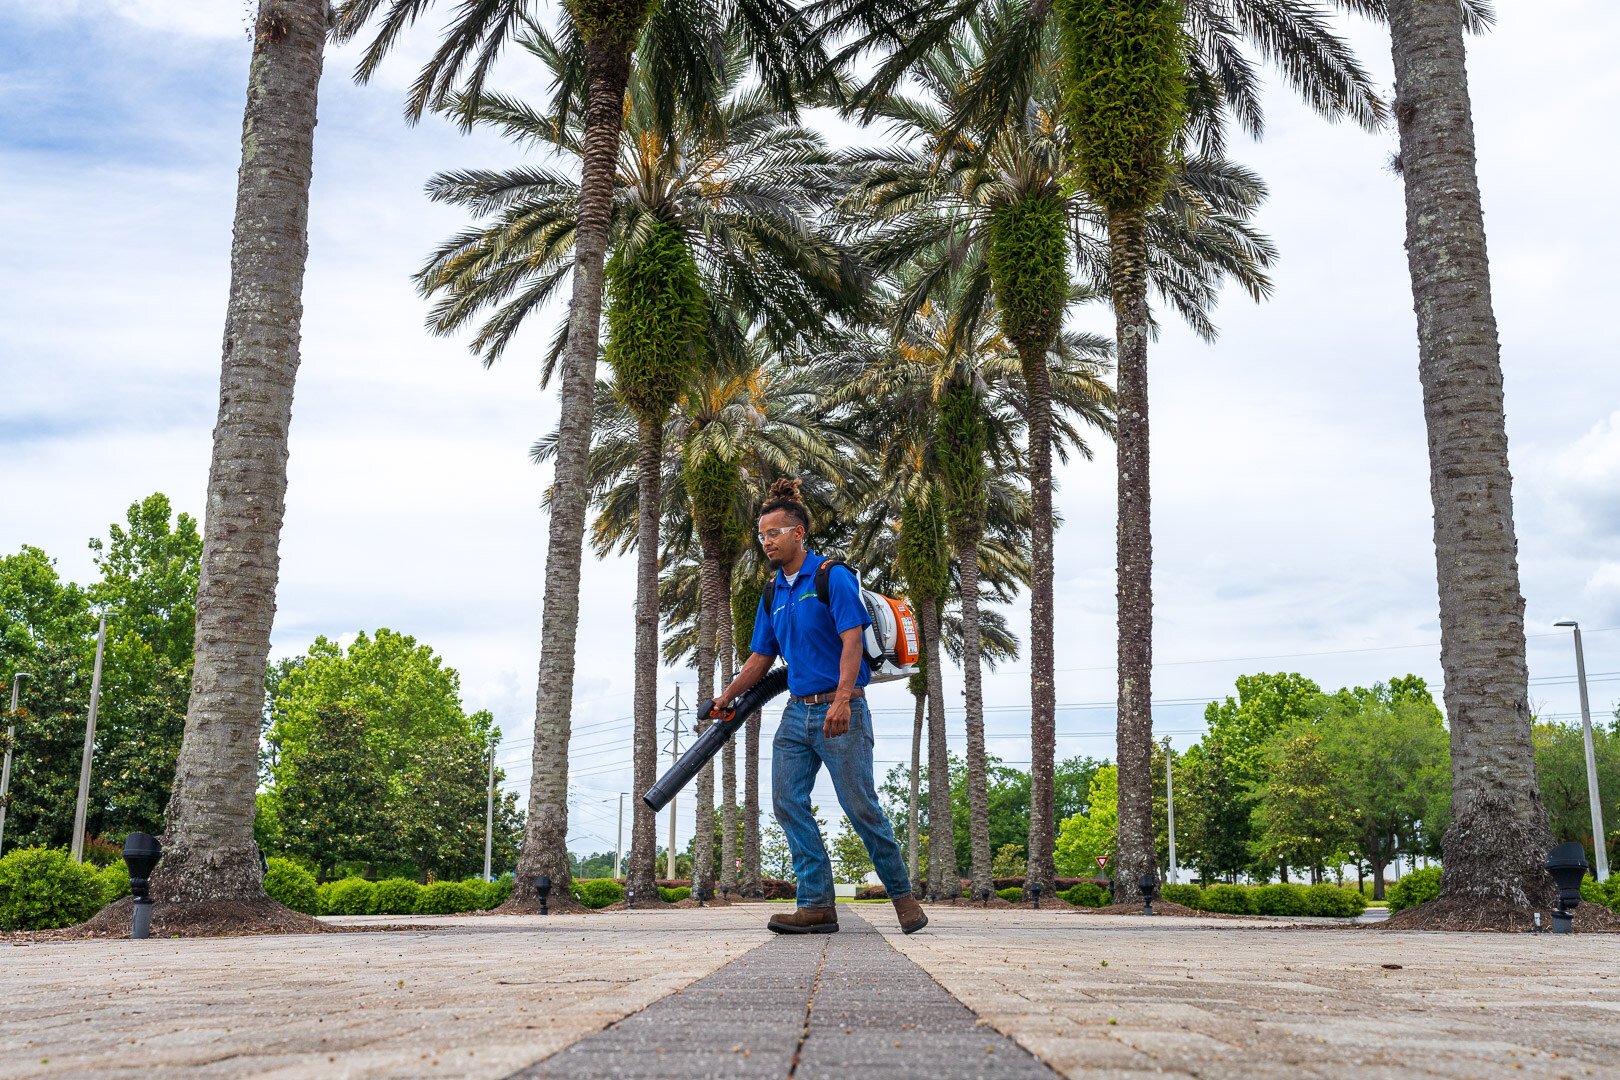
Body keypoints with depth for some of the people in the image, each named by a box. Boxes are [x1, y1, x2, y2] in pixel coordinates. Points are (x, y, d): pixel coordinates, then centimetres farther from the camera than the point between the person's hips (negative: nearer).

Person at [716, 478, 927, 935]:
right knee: (788, 803, -3)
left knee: (861, 807, -5)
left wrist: (841, 700, -27)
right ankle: (817, 904, 1)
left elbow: (852, 641, -16)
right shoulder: (771, 594, 15)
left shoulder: (833, 577, -6)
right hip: (796, 711, 7)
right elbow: (760, 658, 20)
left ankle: (902, 894, 12)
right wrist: (725, 698, 9)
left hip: (840, 711, -7)